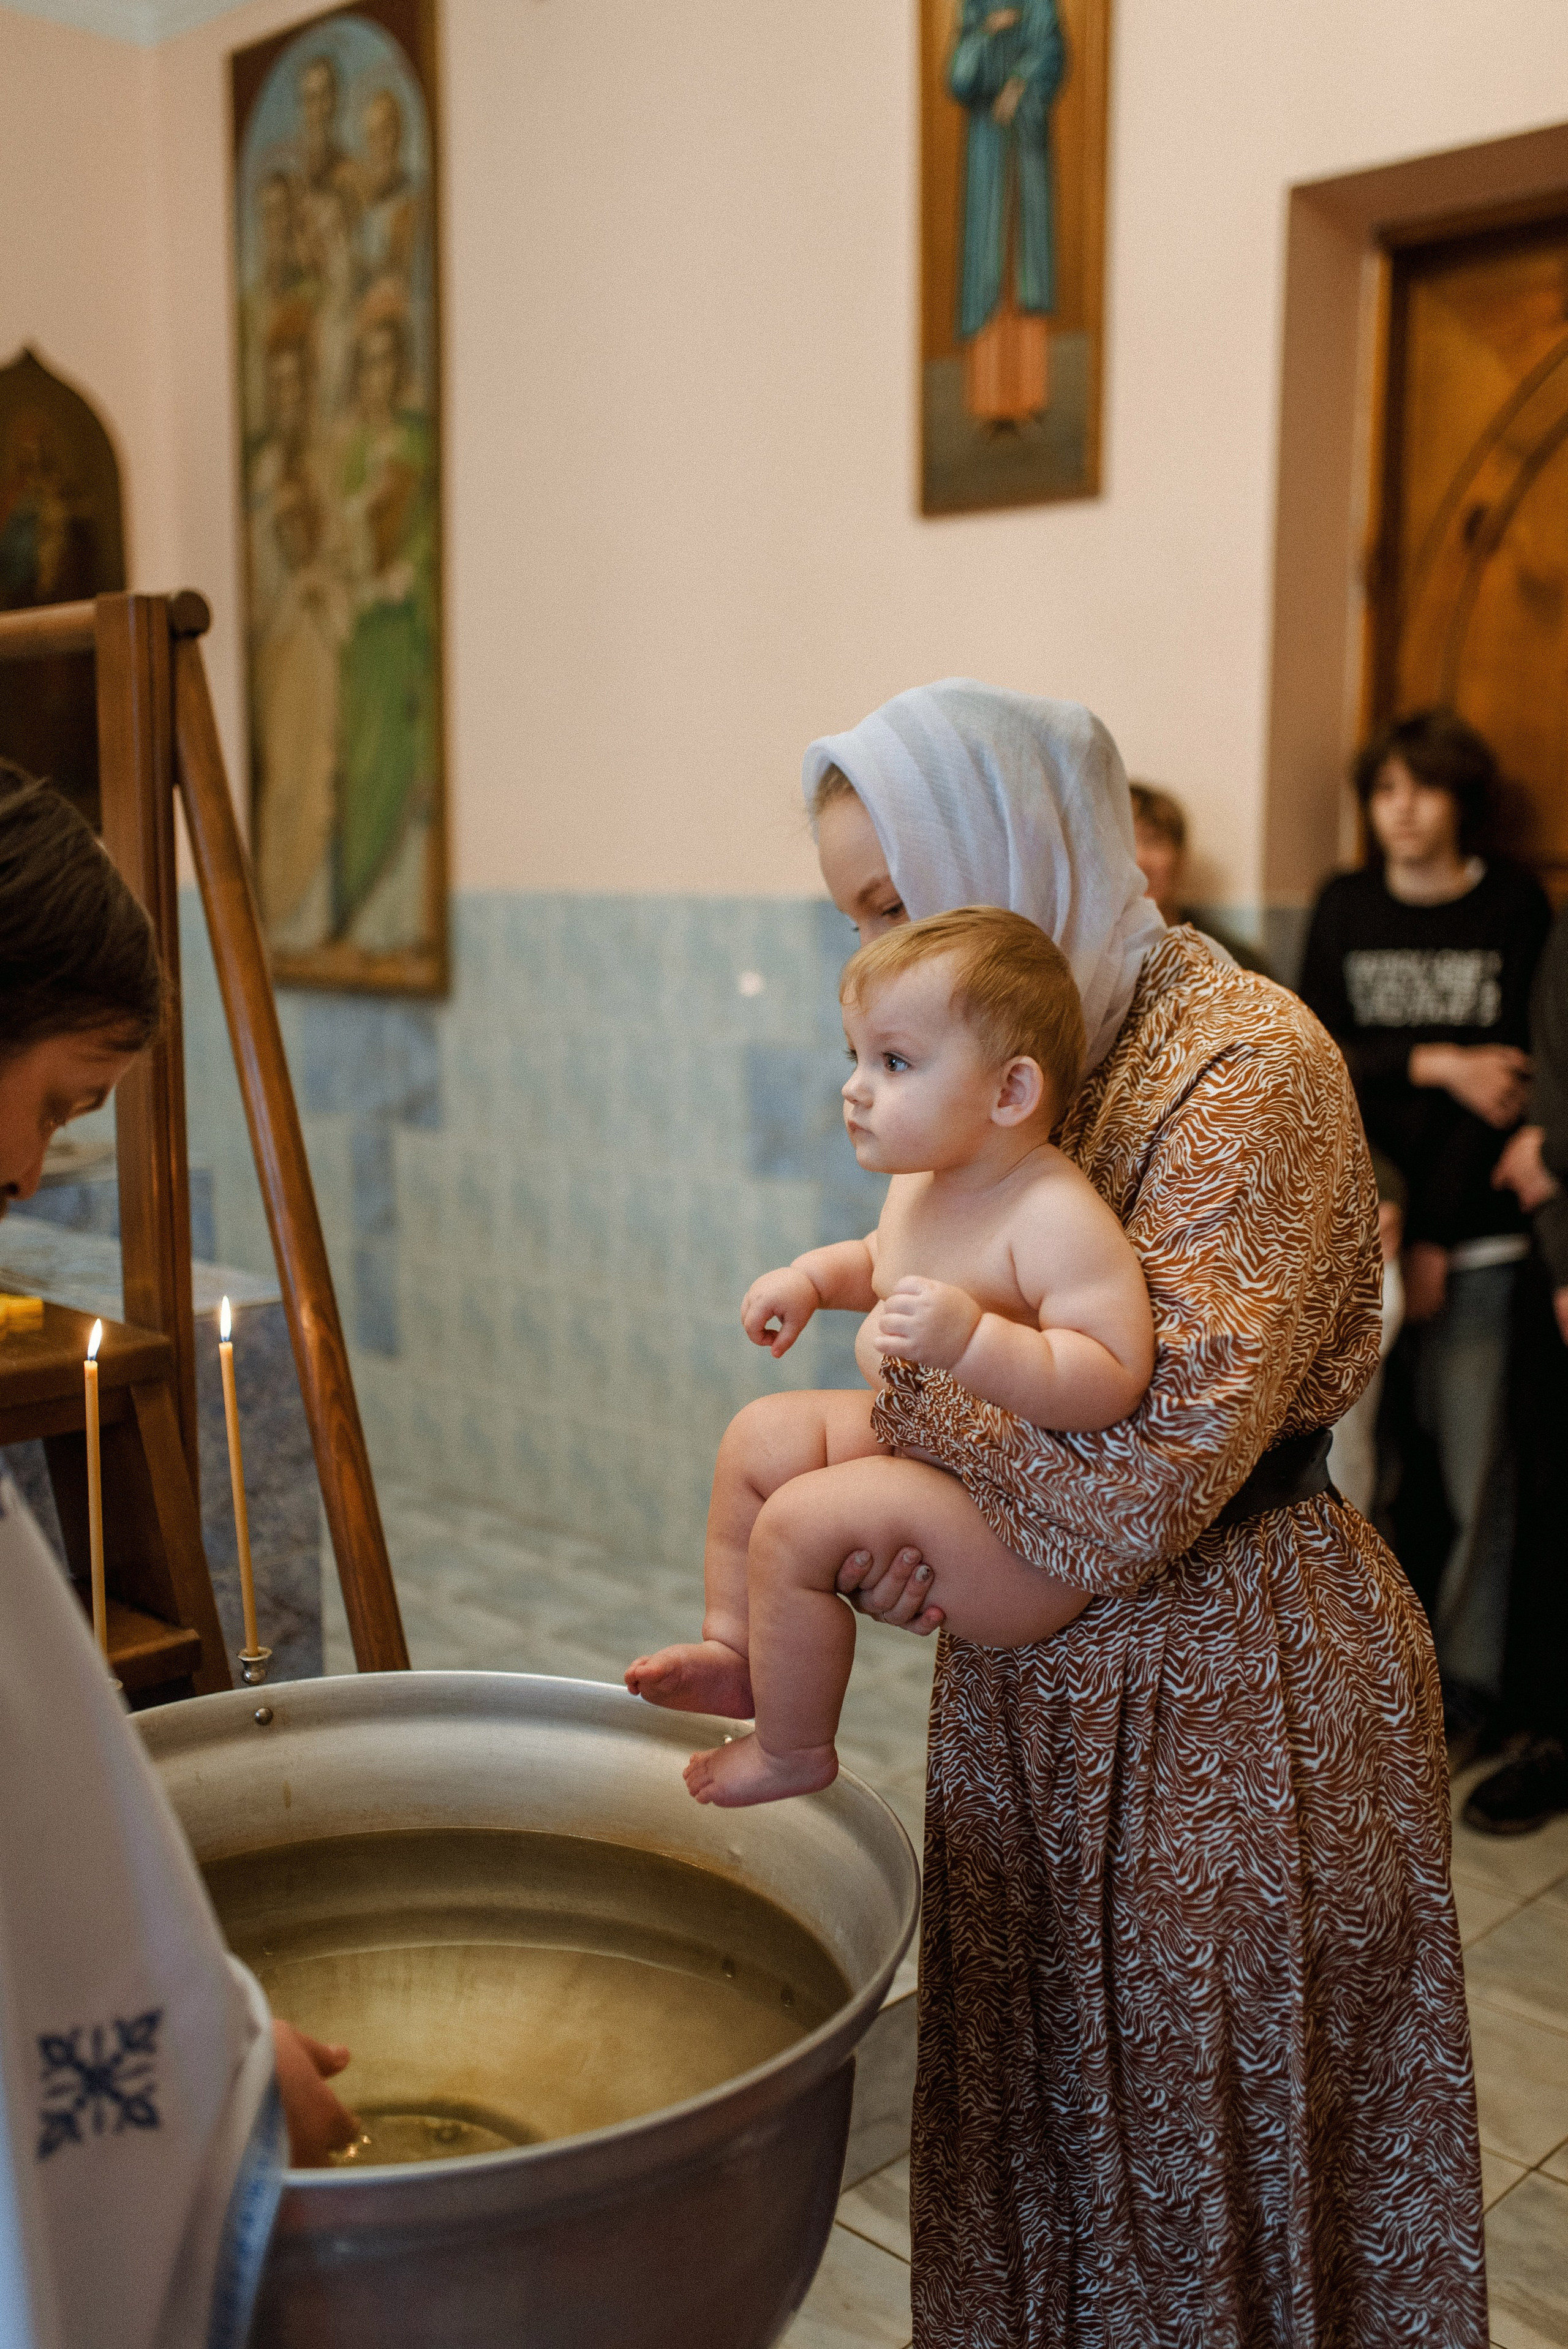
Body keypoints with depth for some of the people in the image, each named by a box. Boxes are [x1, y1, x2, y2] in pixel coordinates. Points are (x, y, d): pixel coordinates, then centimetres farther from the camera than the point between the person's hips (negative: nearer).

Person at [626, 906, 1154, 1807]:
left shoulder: (1059, 1218, -27)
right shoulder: (923, 1182, 4)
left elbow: (1110, 1380, -34)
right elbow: (885, 1261, 27)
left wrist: (970, 1339, -43)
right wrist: (813, 1277, 8)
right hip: (914, 1440, 10)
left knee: (802, 1522, -18)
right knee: (762, 1435, 9)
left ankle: (792, 1750, 5)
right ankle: (735, 1651, 21)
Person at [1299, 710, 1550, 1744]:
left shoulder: (1514, 907, 2)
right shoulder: (1346, 907, 10)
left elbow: (1507, 1081, -3)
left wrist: (1435, 1234, -7)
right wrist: (1437, 1064, -11)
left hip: (1476, 1232, -2)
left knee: (1475, 1467, 0)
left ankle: (1467, 1677, 15)